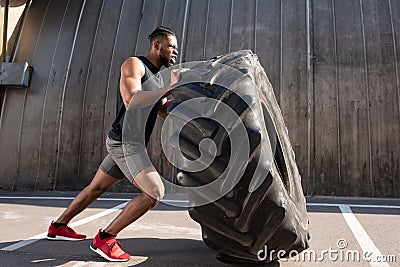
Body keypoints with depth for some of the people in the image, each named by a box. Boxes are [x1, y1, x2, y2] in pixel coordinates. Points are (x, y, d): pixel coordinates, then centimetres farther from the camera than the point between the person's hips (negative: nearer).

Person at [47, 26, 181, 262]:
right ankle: (105, 238, -5)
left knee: (96, 188, 20)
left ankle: (59, 226, 38)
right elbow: (132, 102, -27)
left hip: (131, 144, 10)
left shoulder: (157, 76, 17)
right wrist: (170, 87, -24)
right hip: (125, 142, -10)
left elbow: (164, 110, 21)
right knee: (155, 192, -17)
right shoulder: (134, 64, -11)